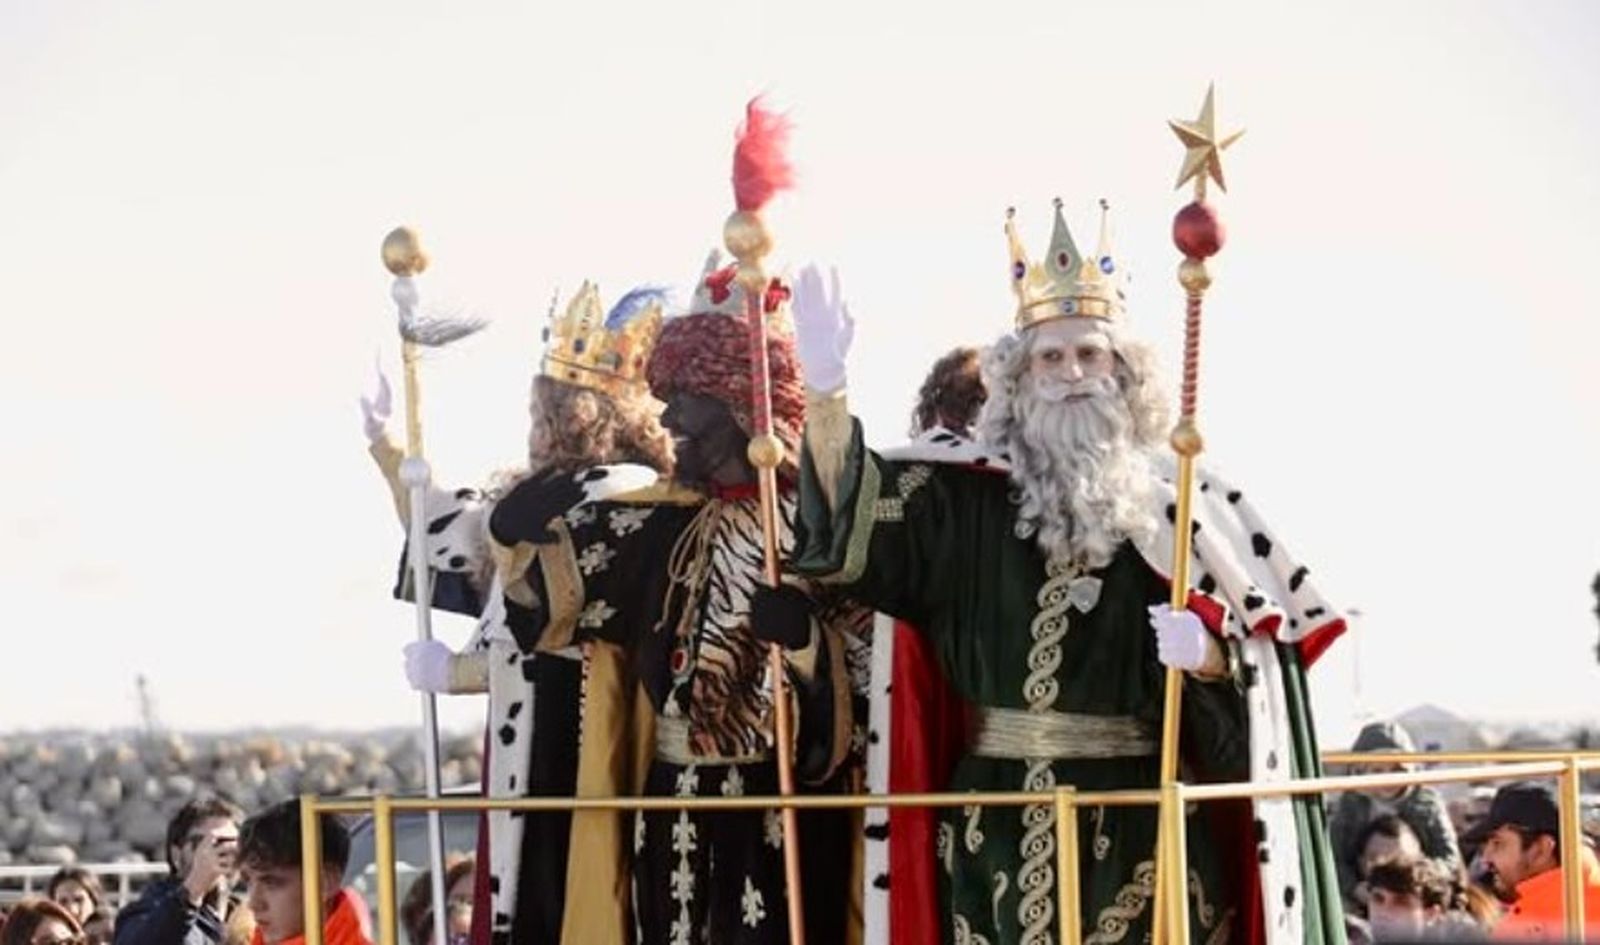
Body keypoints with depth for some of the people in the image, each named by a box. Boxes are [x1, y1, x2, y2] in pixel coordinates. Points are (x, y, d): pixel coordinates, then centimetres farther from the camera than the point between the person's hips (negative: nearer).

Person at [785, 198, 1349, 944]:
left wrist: (1208, 652, -18)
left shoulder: (1181, 508, 6)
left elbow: (1260, 649, 5)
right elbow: (851, 519, -8)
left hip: (1144, 821, -1)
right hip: (1004, 823, 1)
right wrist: (824, 386, -23)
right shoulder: (965, 502, 7)